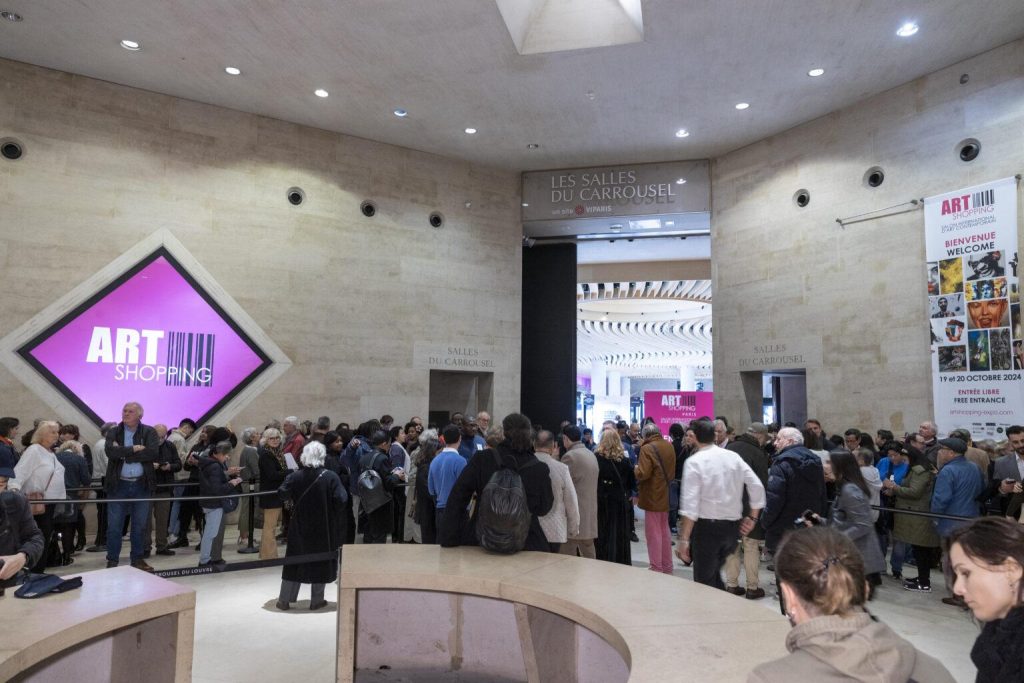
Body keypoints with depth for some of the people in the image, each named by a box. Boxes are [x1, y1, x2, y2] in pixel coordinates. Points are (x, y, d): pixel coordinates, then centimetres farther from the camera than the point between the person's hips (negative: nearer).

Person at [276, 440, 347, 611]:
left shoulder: (295, 476, -9)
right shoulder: (331, 477, -14)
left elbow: (283, 494, -9)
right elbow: (341, 499, -19)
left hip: (300, 528, 2)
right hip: (324, 529, -2)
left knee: (294, 561, 14)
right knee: (320, 562, 11)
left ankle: (284, 600, 20)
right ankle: (316, 601, 17)